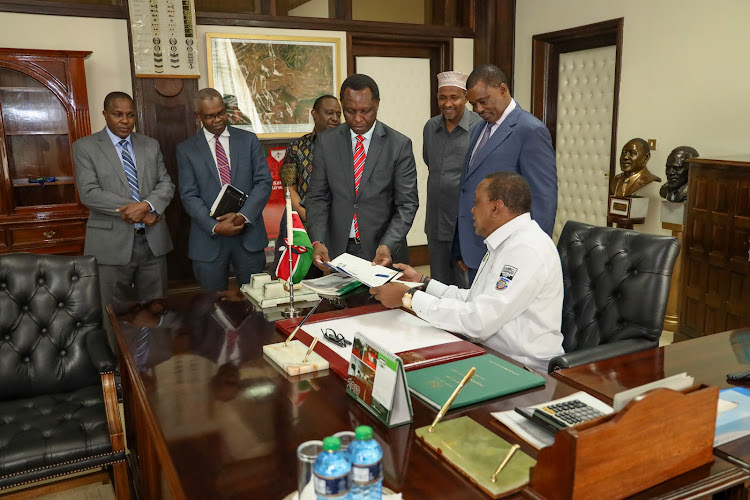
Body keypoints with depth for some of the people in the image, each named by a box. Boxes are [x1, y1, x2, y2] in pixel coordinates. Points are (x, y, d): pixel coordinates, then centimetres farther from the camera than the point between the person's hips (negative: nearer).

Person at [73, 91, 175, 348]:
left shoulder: (151, 145, 11)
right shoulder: (85, 147, -1)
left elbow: (166, 184, 5)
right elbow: (89, 193, -11)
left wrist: (147, 205, -16)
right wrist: (135, 211, -17)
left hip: (152, 239, 4)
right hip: (113, 242, -3)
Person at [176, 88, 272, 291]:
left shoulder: (248, 140, 7)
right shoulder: (186, 150, 4)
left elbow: (264, 182, 0)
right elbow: (189, 196, -2)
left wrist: (243, 216, -14)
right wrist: (215, 227, -16)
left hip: (249, 234, 1)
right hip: (209, 239, 0)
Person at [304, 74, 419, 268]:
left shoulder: (399, 144, -5)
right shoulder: (326, 141, 2)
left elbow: (407, 203, -7)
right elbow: (317, 197, 1)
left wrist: (388, 245, -21)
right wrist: (317, 242, -14)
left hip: (383, 253, -1)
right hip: (336, 251, 2)